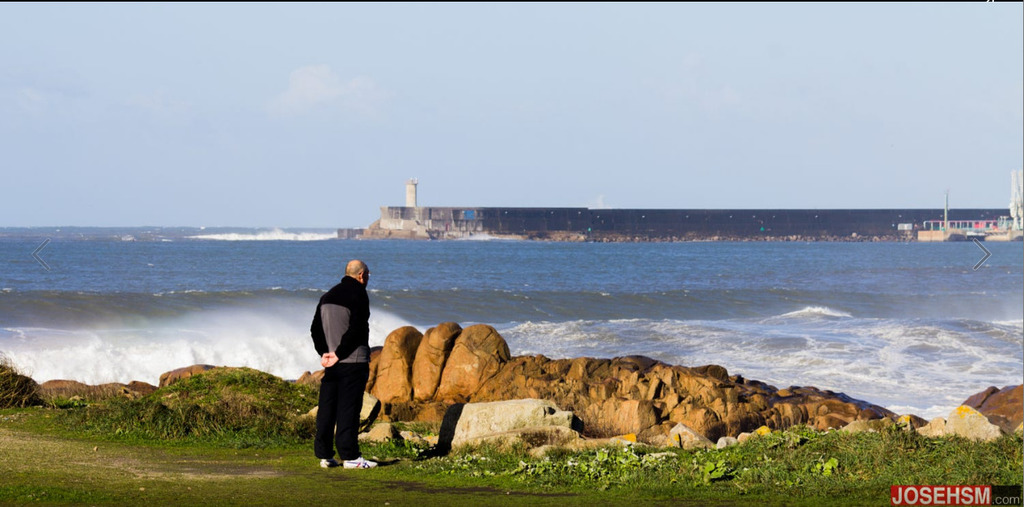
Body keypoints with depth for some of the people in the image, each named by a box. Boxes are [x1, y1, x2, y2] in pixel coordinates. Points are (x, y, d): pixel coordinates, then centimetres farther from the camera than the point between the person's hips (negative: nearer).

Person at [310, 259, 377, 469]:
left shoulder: (328, 296, 14)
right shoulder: (358, 296, -9)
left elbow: (315, 329, 12)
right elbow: (355, 331, -19)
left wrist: (324, 353, 5)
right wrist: (338, 355, -14)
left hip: (332, 364, 7)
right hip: (354, 362, -7)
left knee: (327, 408, 8)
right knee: (349, 408, -7)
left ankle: (324, 455, 10)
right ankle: (349, 456, -7)